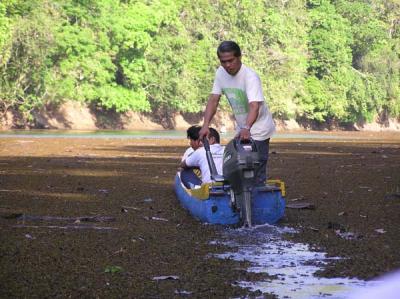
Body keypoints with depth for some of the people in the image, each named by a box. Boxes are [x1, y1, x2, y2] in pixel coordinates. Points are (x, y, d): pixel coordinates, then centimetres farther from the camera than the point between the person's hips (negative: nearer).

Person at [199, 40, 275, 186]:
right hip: (241, 129, 7)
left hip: (258, 130, -7)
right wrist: (205, 125, -18)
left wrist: (247, 128, -53)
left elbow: (254, 106, -37)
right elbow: (213, 100, -5)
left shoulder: (250, 77, -25)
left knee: (257, 173, -11)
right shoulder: (220, 73, -5)